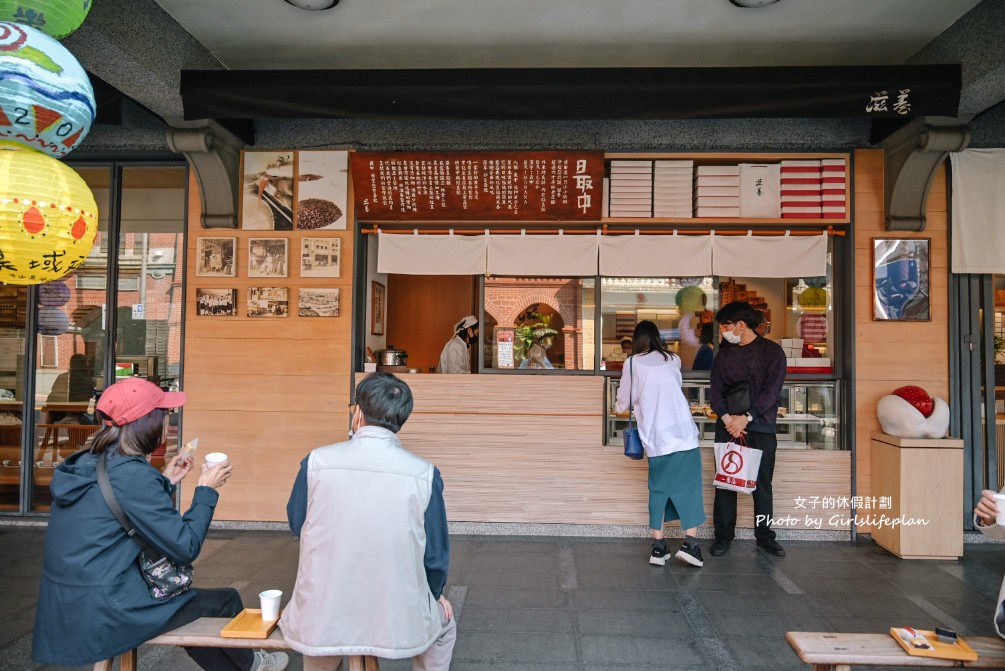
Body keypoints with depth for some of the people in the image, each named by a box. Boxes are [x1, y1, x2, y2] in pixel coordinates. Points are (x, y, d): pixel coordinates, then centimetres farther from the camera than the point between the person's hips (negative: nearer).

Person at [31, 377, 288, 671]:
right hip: (104, 616, -9)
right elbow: (185, 547, -19)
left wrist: (166, 482, 14)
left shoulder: (87, 464, 4)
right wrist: (206, 489, -9)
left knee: (191, 603, 28)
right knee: (225, 600, 9)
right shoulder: (131, 474, -23)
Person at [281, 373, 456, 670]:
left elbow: (297, 524, 7)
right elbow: (436, 553, -2)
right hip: (399, 622, -1)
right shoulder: (425, 474, -12)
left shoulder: (316, 462, -11)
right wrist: (435, 594, 19)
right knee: (445, 623, 33)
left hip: (321, 623, 2)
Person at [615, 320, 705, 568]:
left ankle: (658, 546, 13)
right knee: (689, 487, 7)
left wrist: (621, 406, 35)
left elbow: (623, 403, 11)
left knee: (658, 489, 11)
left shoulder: (632, 363, 4)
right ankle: (690, 543, 1)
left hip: (655, 438, 0)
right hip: (683, 434, 0)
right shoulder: (673, 360, 11)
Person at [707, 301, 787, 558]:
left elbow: (771, 390, -9)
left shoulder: (772, 351, -1)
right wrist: (726, 417, -12)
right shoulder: (724, 354, 11)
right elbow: (714, 390, 4)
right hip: (728, 426, 3)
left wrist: (746, 417, -17)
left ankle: (765, 535, 19)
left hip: (761, 426, -3)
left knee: (762, 483, 5)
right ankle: (723, 536, 12)